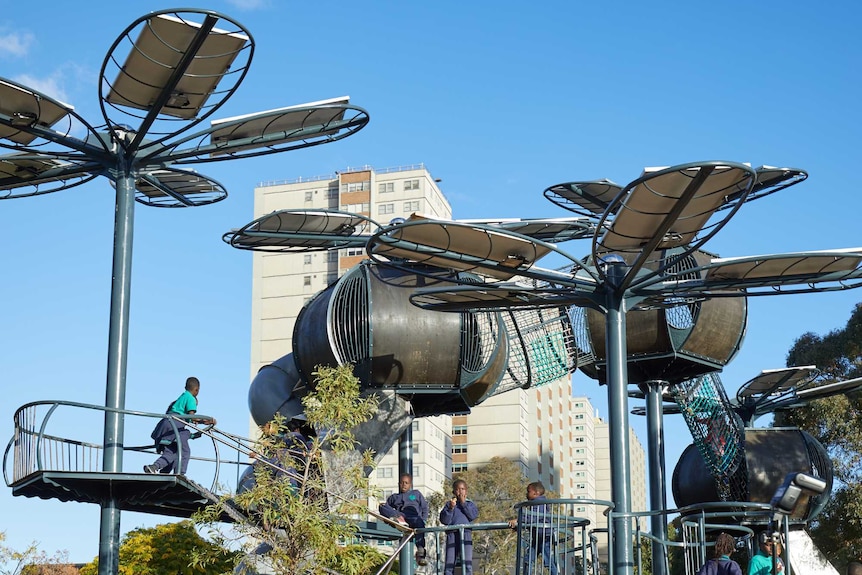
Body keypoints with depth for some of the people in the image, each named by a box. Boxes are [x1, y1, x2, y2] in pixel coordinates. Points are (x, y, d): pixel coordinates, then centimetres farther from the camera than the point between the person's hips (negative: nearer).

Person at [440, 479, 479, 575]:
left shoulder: (470, 504, 16)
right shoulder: (449, 504, 13)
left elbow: (473, 515, -3)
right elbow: (444, 520, 2)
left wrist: (463, 503, 0)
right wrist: (451, 508, -11)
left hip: (466, 533, 0)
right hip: (452, 534, 0)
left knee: (467, 562, -10)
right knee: (449, 563, -2)